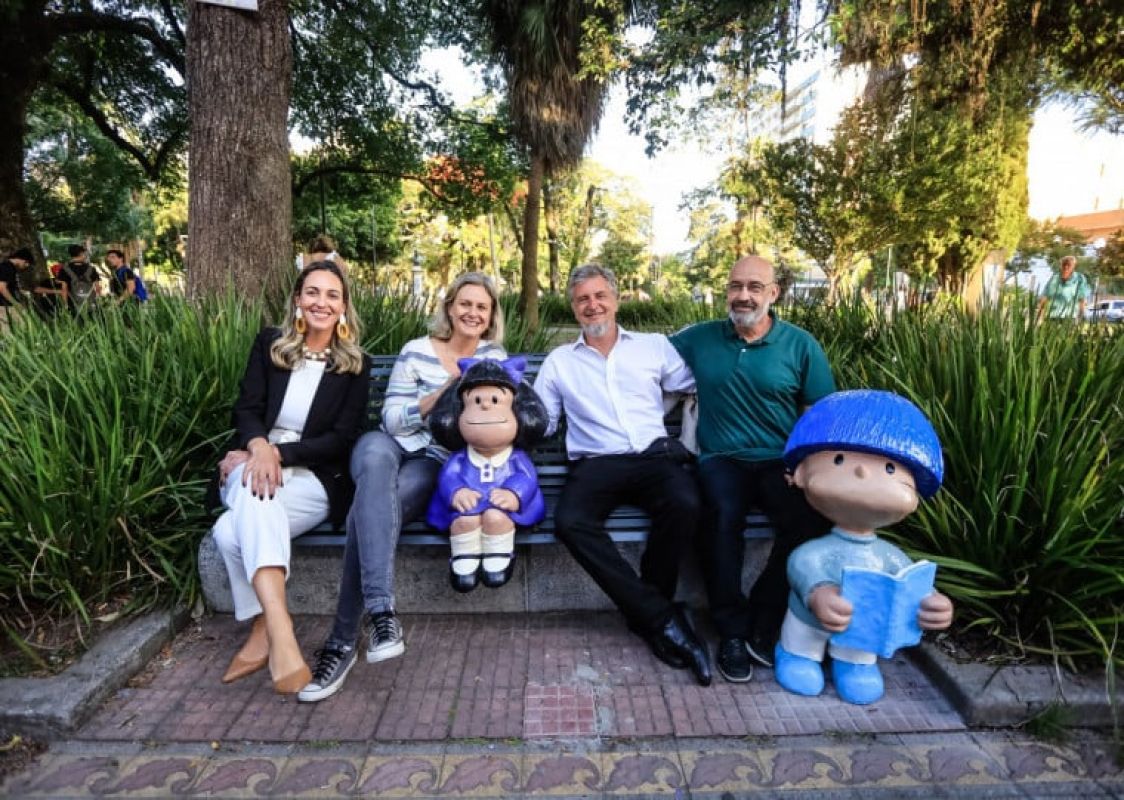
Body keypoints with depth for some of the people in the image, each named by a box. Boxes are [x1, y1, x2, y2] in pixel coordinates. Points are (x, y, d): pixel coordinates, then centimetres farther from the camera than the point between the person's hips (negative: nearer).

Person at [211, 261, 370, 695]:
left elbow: (342, 439, -3)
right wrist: (259, 446, -23)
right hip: (257, 461, 2)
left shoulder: (356, 364, 5)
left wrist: (279, 452, -17)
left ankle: (264, 632, -20)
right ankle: (279, 629, -43)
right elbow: (247, 410, 1)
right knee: (252, 485, -36)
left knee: (232, 529, -31)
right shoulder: (269, 344, 10)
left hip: (316, 479, -2)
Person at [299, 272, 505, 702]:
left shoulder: (494, 357, 12)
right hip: (392, 447, 0)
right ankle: (380, 610, -47)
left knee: (369, 508, -32)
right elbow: (393, 420, -2)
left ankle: (344, 640, -27)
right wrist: (445, 390, -13)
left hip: (441, 464, 0)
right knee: (376, 450, -40)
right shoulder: (417, 351, 8)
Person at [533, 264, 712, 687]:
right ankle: (661, 617, -18)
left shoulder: (655, 346, 17)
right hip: (595, 464, 1)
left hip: (655, 455, 0)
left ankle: (646, 614, -8)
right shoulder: (558, 361, 20)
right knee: (570, 521, -31)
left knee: (684, 504, -33)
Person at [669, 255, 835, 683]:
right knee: (724, 513, -34)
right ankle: (732, 629, -14)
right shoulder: (698, 339, 10)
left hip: (782, 461, 0)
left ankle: (761, 624, -10)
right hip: (722, 459, 0)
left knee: (813, 518, -31)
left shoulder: (801, 345, 6)